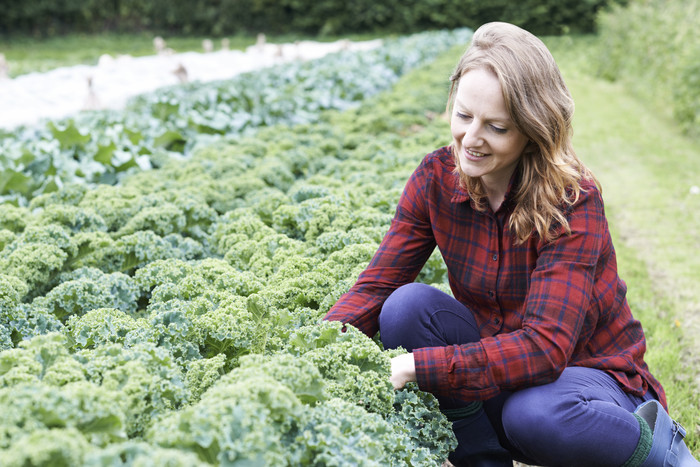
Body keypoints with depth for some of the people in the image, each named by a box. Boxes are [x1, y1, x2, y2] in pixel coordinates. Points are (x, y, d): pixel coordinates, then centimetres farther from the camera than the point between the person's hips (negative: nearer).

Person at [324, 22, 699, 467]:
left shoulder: (573, 201, -23)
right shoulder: (436, 179, -8)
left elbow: (545, 345, -33)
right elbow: (377, 284, -10)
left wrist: (415, 366, -42)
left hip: (588, 373, -4)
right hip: (498, 370, 4)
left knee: (535, 415, -38)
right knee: (407, 305, -22)